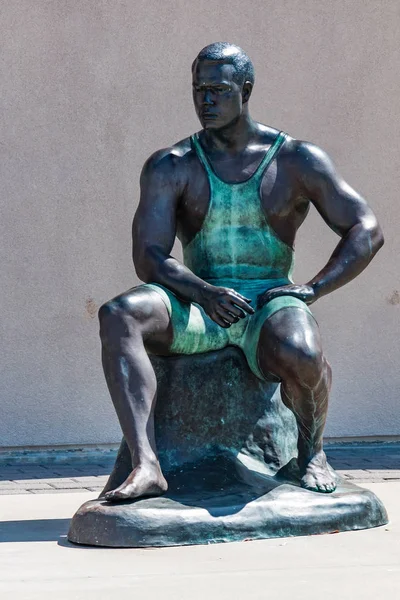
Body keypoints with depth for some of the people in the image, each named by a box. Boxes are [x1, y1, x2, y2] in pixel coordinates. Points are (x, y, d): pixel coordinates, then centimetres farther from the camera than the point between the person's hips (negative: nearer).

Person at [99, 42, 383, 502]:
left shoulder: (297, 160, 4)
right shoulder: (170, 167, 5)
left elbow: (366, 231, 3)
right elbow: (148, 258, -4)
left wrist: (312, 289, -11)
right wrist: (204, 293, -23)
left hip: (271, 302, -1)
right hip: (198, 307, 2)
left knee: (300, 355, -37)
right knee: (119, 315, -29)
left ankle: (311, 450, -2)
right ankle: (146, 466, -38)